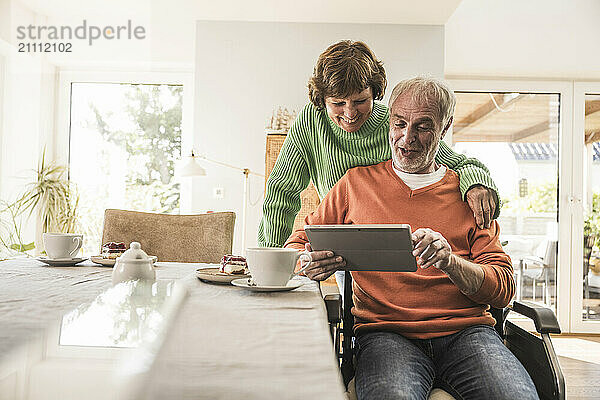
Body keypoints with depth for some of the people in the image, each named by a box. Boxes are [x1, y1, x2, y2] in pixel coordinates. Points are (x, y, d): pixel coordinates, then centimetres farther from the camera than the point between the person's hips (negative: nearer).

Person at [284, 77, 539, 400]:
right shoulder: (357, 182, 13)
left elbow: (503, 288, 5)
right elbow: (298, 243, 18)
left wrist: (450, 261, -17)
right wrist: (308, 264, -8)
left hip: (466, 331, 2)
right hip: (384, 333, -1)